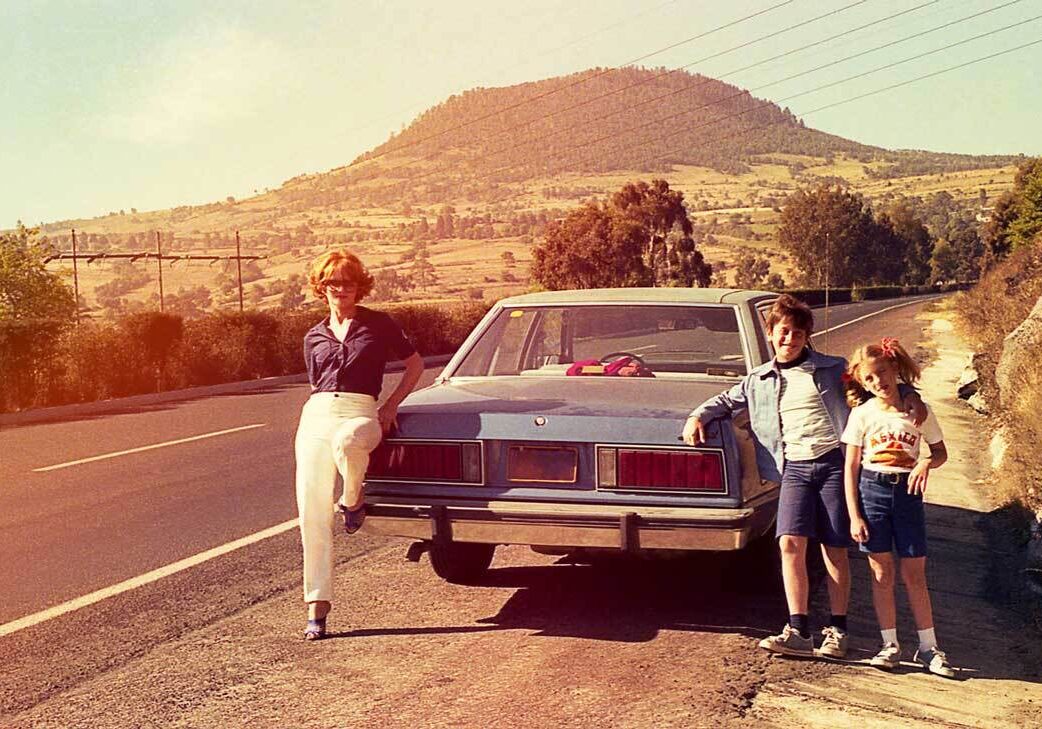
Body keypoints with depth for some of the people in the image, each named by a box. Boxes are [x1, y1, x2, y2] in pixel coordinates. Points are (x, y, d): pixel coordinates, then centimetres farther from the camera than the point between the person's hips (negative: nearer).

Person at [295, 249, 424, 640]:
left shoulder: (378, 324, 8)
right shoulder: (313, 338, 18)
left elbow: (415, 364, 15)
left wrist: (391, 405, 6)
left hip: (360, 414, -4)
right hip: (315, 417, 4)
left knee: (346, 442, -43)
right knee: (312, 515, -8)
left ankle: (353, 501, -9)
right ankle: (317, 607, -1)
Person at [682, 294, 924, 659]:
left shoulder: (833, 369, 9)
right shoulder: (759, 380, 16)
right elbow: (726, 400, 27)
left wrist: (909, 395, -5)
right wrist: (698, 416, 9)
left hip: (833, 462, -1)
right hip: (794, 468, 2)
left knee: (835, 550, 0)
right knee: (790, 543, -14)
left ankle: (837, 631, 11)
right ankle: (798, 632, -10)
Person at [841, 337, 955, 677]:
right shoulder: (862, 414, -1)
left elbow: (941, 451, 13)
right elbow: (851, 467, -1)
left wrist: (927, 463, -12)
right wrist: (854, 516, -7)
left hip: (908, 493, 0)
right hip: (872, 490, 0)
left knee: (915, 575, 3)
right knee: (882, 573, 4)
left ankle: (928, 647, 13)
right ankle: (890, 645, 14)